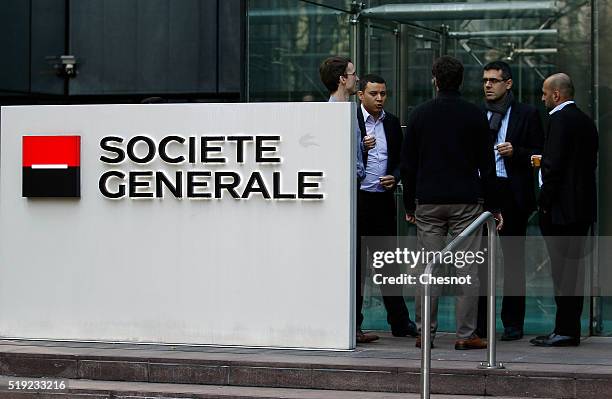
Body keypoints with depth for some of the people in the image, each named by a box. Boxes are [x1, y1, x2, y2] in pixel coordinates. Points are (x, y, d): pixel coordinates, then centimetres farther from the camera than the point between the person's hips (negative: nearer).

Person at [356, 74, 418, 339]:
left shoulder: (392, 123, 12)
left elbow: (400, 158, 19)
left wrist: (395, 177, 0)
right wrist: (360, 148, -21)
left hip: (383, 198, 4)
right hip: (356, 198, -4)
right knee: (354, 259, 1)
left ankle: (400, 321, 10)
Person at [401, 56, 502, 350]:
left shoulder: (420, 115, 4)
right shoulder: (475, 116, 0)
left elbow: (407, 165, 6)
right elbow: (487, 165, 1)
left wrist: (409, 205, 13)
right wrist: (492, 206, 7)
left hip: (428, 202, 2)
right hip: (466, 203, -1)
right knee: (467, 272, 1)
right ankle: (465, 334, -1)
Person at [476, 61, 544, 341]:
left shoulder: (526, 115, 3)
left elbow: (540, 155, 1)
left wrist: (515, 152, -15)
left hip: (511, 194, -3)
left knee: (513, 258, 3)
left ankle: (512, 323, 8)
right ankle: (479, 323, 5)